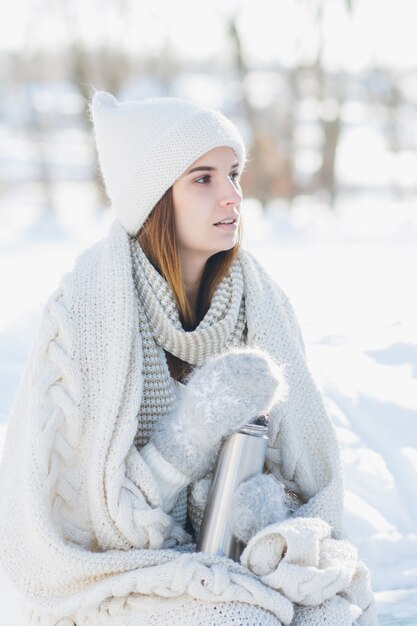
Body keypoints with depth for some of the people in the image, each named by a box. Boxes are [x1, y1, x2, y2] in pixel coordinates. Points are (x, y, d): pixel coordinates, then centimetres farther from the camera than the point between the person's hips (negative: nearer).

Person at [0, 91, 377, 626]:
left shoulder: (260, 302, 0)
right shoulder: (86, 308, -14)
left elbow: (302, 463, 6)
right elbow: (76, 506, -13)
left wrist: (268, 511, -17)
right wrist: (190, 437, -24)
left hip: (237, 558, 4)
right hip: (121, 567, -4)